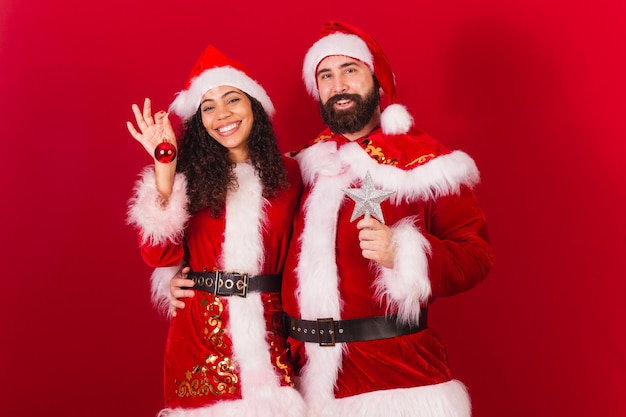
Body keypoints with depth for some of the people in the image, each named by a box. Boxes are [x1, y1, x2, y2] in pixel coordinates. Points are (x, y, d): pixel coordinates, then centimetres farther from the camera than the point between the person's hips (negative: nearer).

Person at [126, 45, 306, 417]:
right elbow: (160, 254, -12)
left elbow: (297, 252, 10)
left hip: (268, 331, 1)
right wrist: (164, 166, -15)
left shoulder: (287, 173, 4)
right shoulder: (192, 174, 0)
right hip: (201, 331, -1)